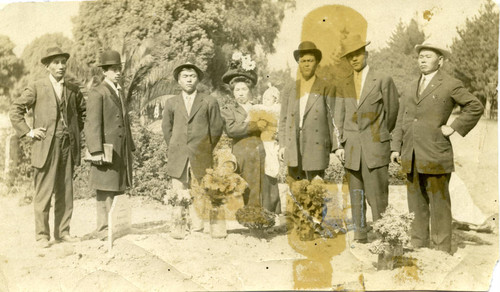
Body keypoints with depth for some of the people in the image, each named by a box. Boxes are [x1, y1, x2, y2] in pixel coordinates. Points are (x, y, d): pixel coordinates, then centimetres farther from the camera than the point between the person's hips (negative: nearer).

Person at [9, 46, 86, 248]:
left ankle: (62, 232, 16)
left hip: (69, 146, 4)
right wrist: (28, 132, -5)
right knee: (44, 193, -2)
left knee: (65, 192, 7)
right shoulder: (37, 88, 0)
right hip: (45, 147, -4)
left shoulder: (73, 89, 11)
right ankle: (42, 235, 7)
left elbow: (83, 111, 27)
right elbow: (15, 110, 1)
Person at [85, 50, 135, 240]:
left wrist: (130, 147, 19)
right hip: (106, 150, -8)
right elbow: (92, 124, -13)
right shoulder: (97, 93, -6)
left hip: (122, 151, 8)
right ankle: (104, 229, 2)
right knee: (105, 189, -4)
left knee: (115, 189, 11)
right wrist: (96, 151, -20)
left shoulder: (120, 92, 20)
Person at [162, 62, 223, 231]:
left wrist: (206, 151, 10)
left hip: (201, 159, -1)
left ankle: (198, 228, 8)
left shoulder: (209, 102, 6)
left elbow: (216, 129, 9)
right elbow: (167, 128, 19)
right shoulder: (171, 103, 11)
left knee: (199, 196, -1)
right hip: (178, 159, 1)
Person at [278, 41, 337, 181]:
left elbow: (333, 118, 2)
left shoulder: (325, 89, 3)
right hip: (293, 149, 3)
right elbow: (283, 118, 13)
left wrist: (336, 146, -1)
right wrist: (282, 145, 6)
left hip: (316, 148, -3)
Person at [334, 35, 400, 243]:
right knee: (356, 195, 7)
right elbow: (339, 118, 9)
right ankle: (360, 236, 16)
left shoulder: (383, 80, 2)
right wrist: (339, 145, 1)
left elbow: (392, 111, 8)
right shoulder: (343, 86, 11)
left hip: (375, 148, -3)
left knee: (377, 195, -6)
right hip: (351, 148, 3)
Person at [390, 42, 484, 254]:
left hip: (435, 156, -5)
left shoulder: (450, 85, 0)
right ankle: (418, 247, 18)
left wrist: (454, 127, -5)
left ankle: (442, 250, 8)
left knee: (439, 203, 0)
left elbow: (475, 107, 3)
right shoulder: (412, 87, 17)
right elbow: (401, 119, 16)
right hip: (411, 157, 5)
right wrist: (396, 147, 7)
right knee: (416, 204, 9)